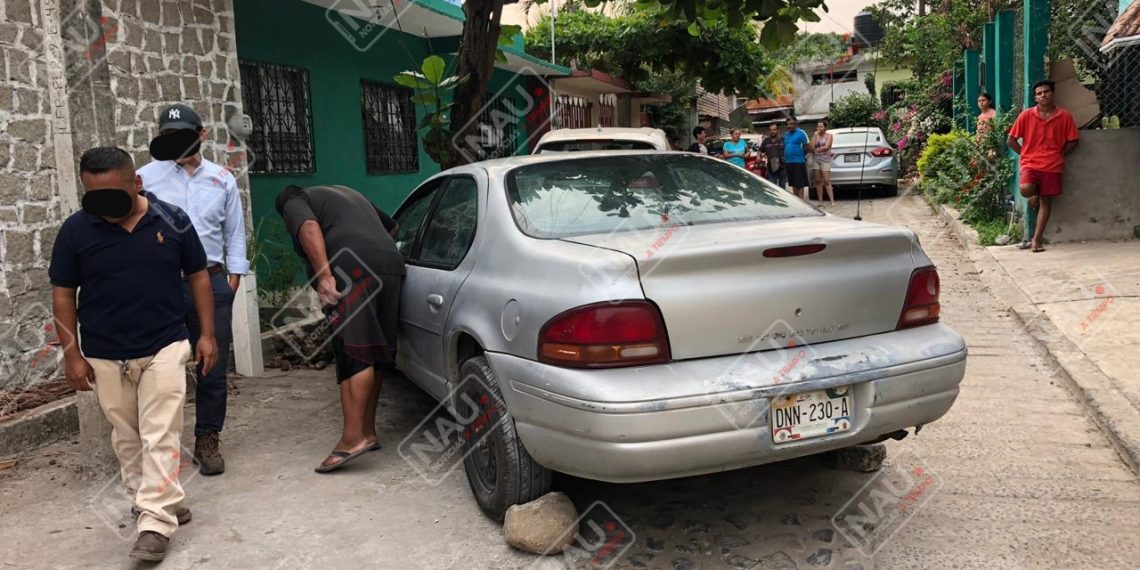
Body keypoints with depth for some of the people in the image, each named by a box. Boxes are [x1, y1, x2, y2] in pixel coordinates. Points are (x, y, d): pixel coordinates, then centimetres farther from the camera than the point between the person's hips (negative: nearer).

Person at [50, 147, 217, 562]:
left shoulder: (172, 220, -7)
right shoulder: (75, 230, -7)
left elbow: (198, 277, 2)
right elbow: (63, 294, 0)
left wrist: (207, 334, 0)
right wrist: (71, 354, -2)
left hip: (165, 348, -1)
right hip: (105, 357, 2)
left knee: (160, 437, -3)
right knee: (127, 438, 13)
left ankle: (155, 521, 1)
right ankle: (160, 502, 29)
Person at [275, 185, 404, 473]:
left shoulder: (295, 204, 14)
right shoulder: (347, 193, 37)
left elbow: (309, 228, -9)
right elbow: (392, 226, 43)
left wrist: (324, 274, -18)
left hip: (353, 272, -7)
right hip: (391, 265, 8)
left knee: (354, 356, -13)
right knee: (371, 355, 10)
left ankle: (353, 438, -18)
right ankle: (367, 431, 14)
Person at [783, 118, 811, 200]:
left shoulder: (801, 133, -5)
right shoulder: (786, 134, 16)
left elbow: (806, 146, -6)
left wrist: (803, 155, -8)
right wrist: (784, 158, 11)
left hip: (798, 161, -7)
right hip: (788, 162, 7)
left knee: (800, 184, -7)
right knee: (793, 184, 12)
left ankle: (801, 200, -5)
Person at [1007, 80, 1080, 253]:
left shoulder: (1064, 116, 0)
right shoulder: (1026, 115, -2)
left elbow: (1073, 141, 8)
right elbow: (1011, 140, 3)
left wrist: (1058, 155, 1)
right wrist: (1026, 154, 2)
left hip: (1053, 166, 1)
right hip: (1030, 163, -1)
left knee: (1046, 201, 2)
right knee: (1025, 189, -28)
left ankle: (1036, 240, 9)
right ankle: (1035, 195, 11)